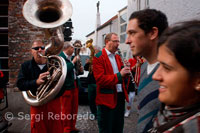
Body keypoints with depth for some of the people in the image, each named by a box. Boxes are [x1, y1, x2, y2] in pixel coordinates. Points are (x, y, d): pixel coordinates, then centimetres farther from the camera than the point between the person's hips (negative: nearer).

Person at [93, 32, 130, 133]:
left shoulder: (118, 57, 14)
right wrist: (119, 75, -26)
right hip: (107, 99, -7)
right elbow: (100, 79, -21)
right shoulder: (98, 58, -11)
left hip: (120, 97, 8)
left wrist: (126, 70, -3)